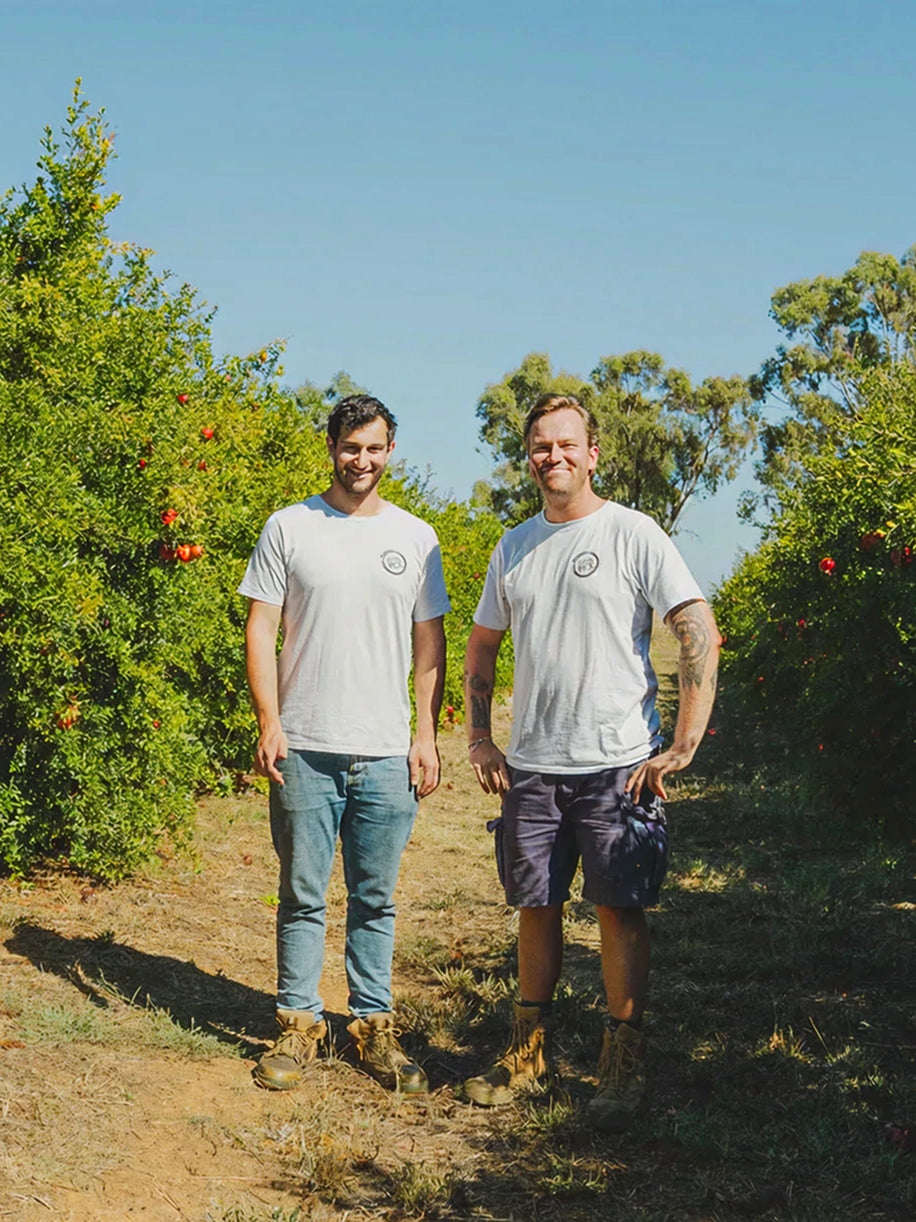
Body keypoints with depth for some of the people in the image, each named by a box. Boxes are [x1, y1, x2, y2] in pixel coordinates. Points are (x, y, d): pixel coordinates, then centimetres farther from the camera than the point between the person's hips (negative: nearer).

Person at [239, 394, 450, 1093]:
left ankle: (373, 1025, 19)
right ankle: (299, 1024, 17)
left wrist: (426, 735, 3)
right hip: (304, 749, -1)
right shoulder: (290, 528, 3)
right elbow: (261, 630, 1)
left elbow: (430, 642, 11)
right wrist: (270, 724, -8)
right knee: (303, 896, 5)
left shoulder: (415, 537, 9)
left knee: (375, 899, 9)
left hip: (387, 753, 1)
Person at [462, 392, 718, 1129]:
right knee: (536, 907, 12)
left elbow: (699, 633, -10)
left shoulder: (632, 534, -6)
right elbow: (483, 647, 21)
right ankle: (531, 1055, 25)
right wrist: (479, 738, 10)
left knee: (620, 910, 0)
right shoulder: (514, 547, 11)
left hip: (616, 764, -5)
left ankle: (624, 1068, 10)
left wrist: (683, 745, -14)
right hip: (531, 765, 5)